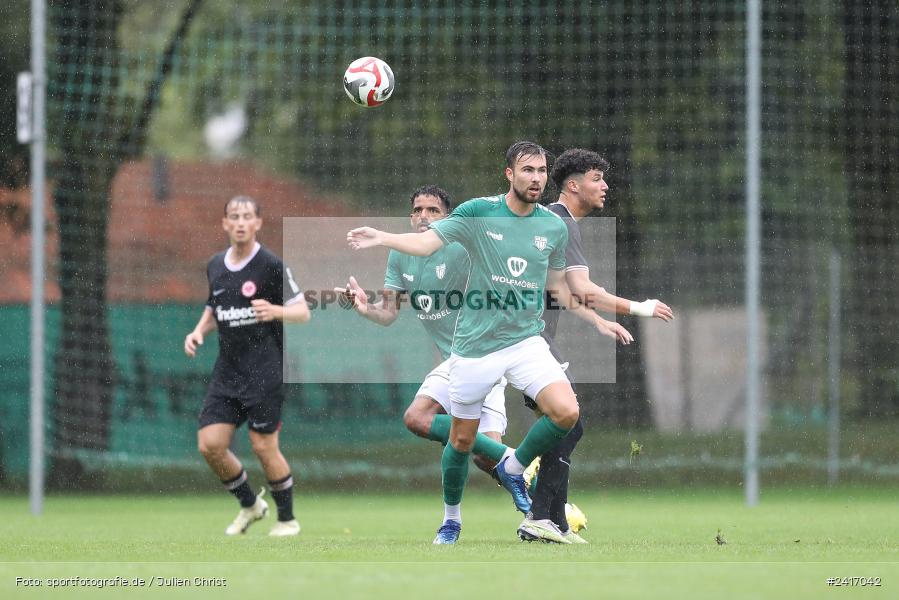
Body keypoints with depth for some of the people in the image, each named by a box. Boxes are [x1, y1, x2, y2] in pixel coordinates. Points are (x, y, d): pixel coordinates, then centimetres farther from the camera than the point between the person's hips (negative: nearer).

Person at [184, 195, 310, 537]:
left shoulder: (271, 265, -7)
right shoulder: (214, 266, 10)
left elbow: (303, 312, -5)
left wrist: (275, 311, -24)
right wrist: (199, 331, 5)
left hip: (265, 372, -6)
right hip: (227, 373, 6)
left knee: (264, 446, -6)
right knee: (210, 445, -2)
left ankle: (287, 519, 13)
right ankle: (250, 506, 21)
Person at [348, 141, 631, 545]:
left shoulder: (554, 228, 2)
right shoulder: (477, 213, -8)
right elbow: (426, 243, -18)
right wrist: (382, 238, -34)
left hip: (526, 341, 2)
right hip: (475, 344, -2)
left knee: (566, 412, -21)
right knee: (461, 440, 8)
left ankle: (513, 467, 6)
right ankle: (451, 518, 34)